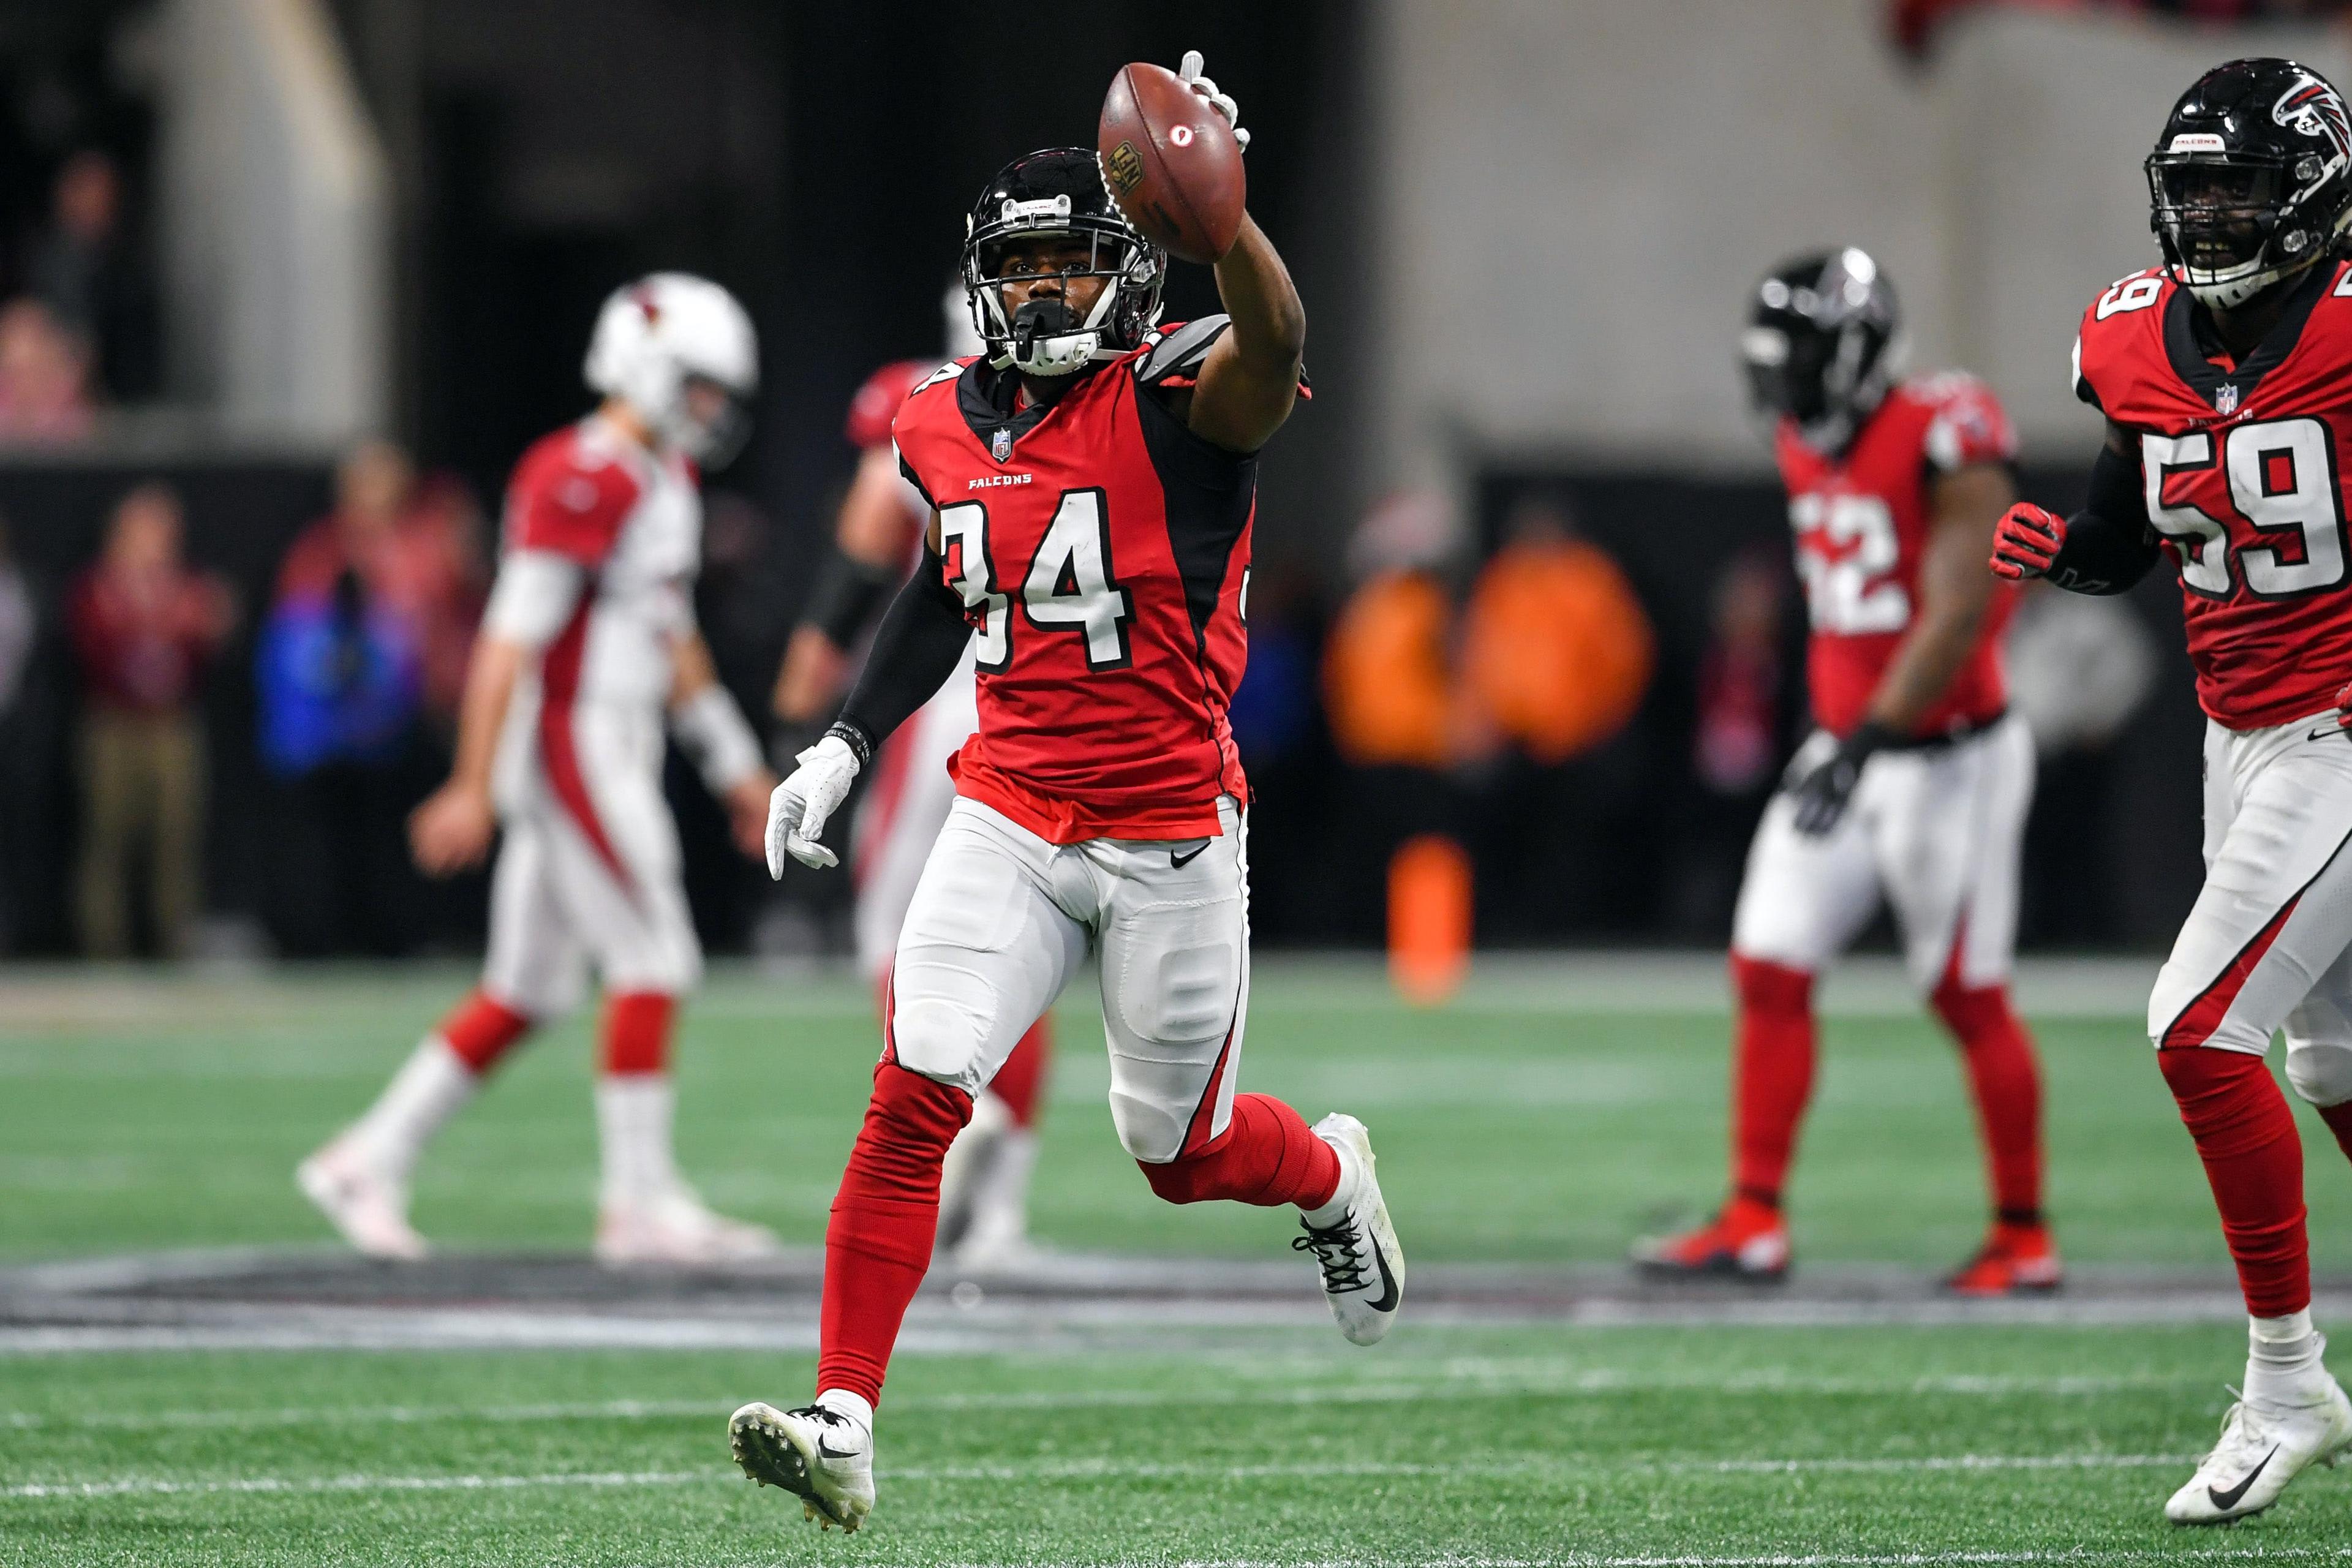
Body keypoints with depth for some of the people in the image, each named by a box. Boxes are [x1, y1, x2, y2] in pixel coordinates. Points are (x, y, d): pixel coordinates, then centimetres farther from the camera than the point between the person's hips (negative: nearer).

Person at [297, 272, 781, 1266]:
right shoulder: (579, 482, -16)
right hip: (571, 745, -10)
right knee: (653, 962, -8)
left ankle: (368, 1164, 14)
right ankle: (639, 1203, -4)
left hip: (614, 753, 10)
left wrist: (735, 768, 24)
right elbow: (511, 642, -19)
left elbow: (673, 643, 25)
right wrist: (473, 790, -21)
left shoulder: (666, 484, 16)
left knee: (527, 992, 10)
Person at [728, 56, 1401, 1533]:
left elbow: (1274, 352, -37)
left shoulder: (1179, 403, -12)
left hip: (1171, 833, -4)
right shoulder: (950, 426, 6)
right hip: (1011, 816, 4)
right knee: (913, 1101, -14)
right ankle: (843, 1425, -15)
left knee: (1183, 1157, 10)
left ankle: (1331, 1179, 46)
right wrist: (849, 744, 14)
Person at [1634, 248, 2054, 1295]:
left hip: (1946, 759, -8)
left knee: (1969, 1001, 0)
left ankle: (2024, 1238, 12)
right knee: (1769, 972, 0)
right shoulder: (1810, 446, 7)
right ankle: (1753, 1224, 2)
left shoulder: (1948, 448, -18)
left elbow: (1954, 619, -24)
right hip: (1844, 750, 8)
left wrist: (1865, 743, -30)